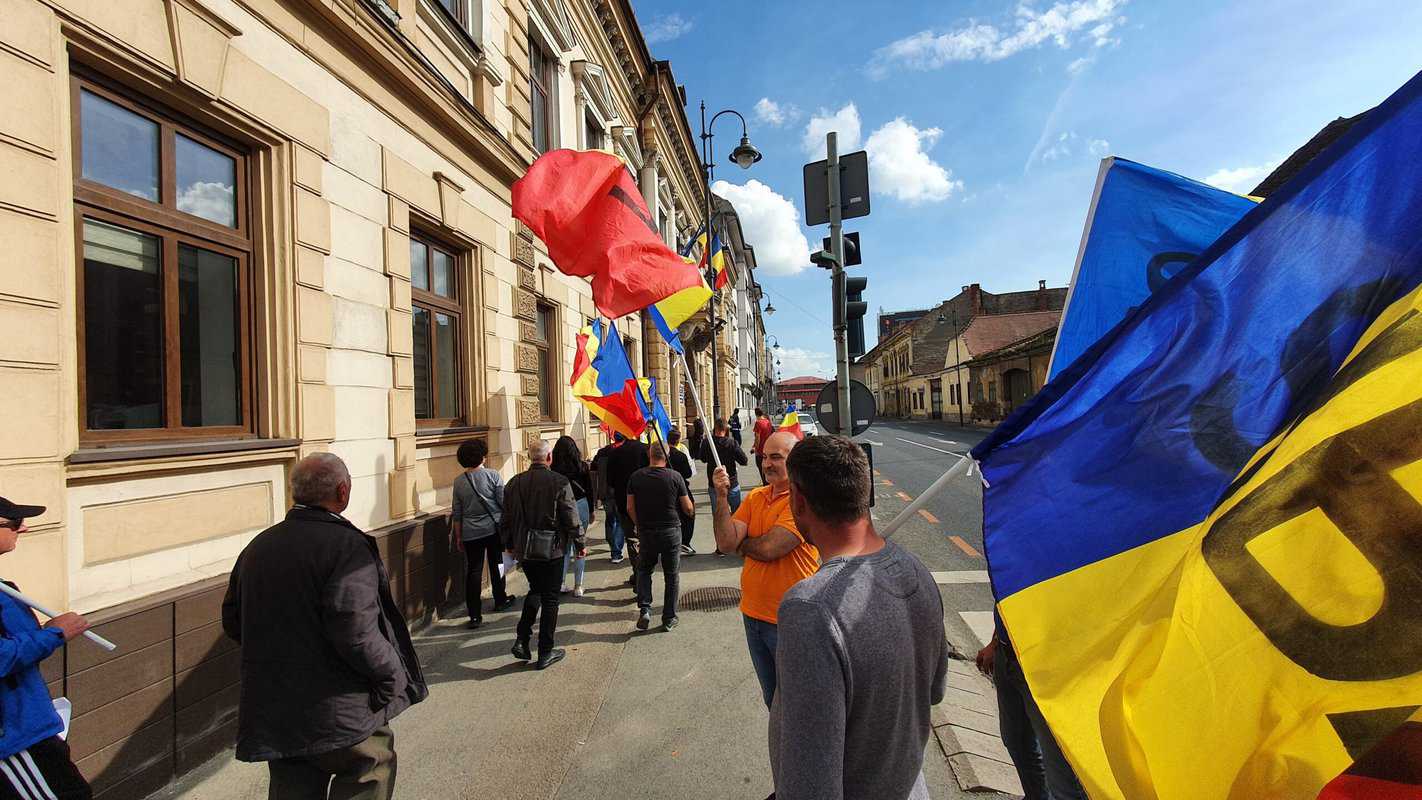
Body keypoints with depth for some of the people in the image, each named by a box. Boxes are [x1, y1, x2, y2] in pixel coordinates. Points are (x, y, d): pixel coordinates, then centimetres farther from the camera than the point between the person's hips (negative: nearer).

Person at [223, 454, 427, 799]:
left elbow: (232, 621, 12)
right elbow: (356, 634, -28)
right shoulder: (346, 545, -21)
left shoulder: (256, 547, 3)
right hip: (343, 714, -7)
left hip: (272, 712, 7)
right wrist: (393, 673, -12)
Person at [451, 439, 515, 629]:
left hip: (470, 533, 1)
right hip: (493, 529, -1)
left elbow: (457, 513, 4)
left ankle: (475, 615, 3)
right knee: (496, 565, 17)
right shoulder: (492, 475, -9)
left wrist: (458, 536, 13)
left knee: (473, 571, 4)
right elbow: (504, 502, -8)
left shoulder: (459, 481, -1)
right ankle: (500, 601, 33)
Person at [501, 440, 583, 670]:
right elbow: (571, 519, -12)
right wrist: (580, 544, 0)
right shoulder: (559, 482, -15)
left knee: (535, 590, 24)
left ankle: (522, 640, 14)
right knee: (550, 599, 7)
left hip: (524, 550, 4)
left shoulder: (514, 483, -1)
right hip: (552, 550, -4)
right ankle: (545, 652, 15)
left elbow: (506, 519, 7)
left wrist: (509, 544, 22)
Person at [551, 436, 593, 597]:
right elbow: (589, 491, 4)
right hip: (581, 506, 0)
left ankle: (561, 582, 8)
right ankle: (578, 586, 10)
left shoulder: (554, 469, -7)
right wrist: (591, 511, 15)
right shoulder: (582, 466, -2)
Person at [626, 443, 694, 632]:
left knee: (644, 570, 21)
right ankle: (669, 618, 19)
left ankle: (644, 609, 7)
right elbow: (688, 508, -5)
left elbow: (630, 508, -1)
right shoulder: (675, 476, -10)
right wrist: (692, 510, 18)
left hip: (646, 532, 2)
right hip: (671, 531, -1)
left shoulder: (636, 477, -5)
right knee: (671, 576, 12)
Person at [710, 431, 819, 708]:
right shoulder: (755, 496, 2)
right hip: (754, 614, 7)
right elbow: (726, 544, -7)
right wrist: (722, 497, -17)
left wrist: (740, 544, -6)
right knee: (772, 699, 25)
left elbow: (768, 549, -26)